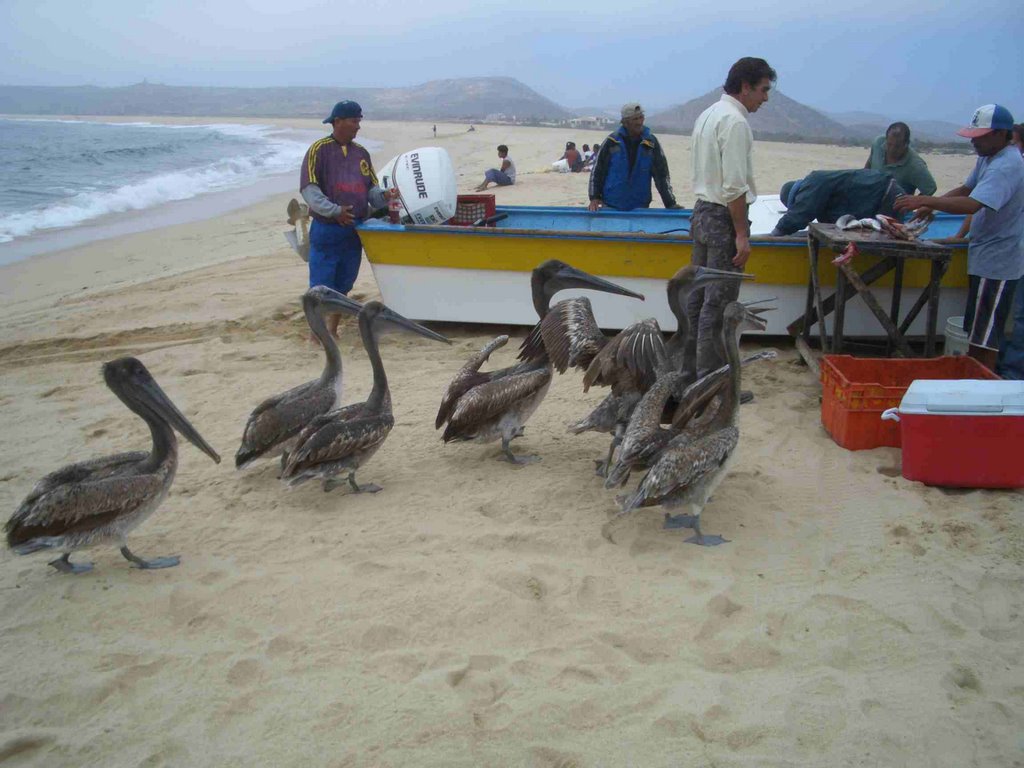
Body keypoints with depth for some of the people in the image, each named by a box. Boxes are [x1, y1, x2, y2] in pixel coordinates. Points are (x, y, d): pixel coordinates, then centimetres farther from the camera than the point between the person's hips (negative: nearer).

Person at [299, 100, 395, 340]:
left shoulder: (361, 153, 12)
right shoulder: (319, 149, -6)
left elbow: (371, 189, 12)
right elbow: (308, 189, -12)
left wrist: (384, 196, -9)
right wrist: (334, 210, -20)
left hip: (354, 230, 6)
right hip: (326, 229, -6)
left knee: (342, 285, 12)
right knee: (320, 285, -4)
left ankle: (332, 330, 23)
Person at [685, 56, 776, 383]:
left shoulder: (707, 115, 13)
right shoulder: (735, 122, -17)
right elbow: (734, 186, -21)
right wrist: (742, 235, -18)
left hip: (702, 210, 10)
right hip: (723, 217, -10)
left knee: (698, 294, 15)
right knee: (718, 303, -5)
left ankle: (690, 366, 24)